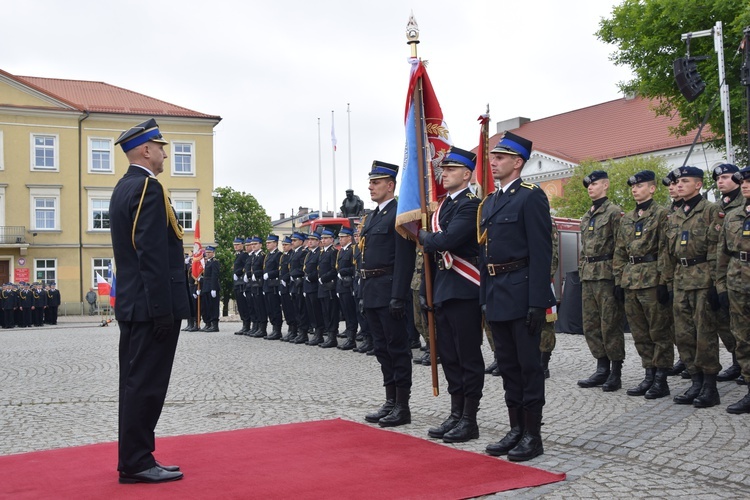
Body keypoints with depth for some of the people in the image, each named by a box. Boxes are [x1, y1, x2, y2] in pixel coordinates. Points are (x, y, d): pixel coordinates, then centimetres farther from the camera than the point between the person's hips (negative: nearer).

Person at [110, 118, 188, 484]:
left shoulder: (123, 188, 16)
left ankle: (133, 459, 21)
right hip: (153, 305, -10)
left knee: (135, 382, 13)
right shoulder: (148, 188, -15)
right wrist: (163, 310, -21)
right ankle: (137, 462, 3)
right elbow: (153, 256, -21)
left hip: (132, 304, 10)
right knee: (146, 384, -4)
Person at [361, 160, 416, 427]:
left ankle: (403, 406, 5)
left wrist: (398, 296, -21)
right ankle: (390, 402, 21)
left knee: (397, 348, -2)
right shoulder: (372, 217, 18)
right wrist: (363, 294, 17)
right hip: (371, 293, 9)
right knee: (382, 349, 13)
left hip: (389, 293, -9)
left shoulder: (399, 213, -10)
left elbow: (404, 259, -17)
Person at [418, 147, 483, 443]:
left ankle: (469, 420, 7)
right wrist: (427, 291, 14)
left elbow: (446, 241, -24)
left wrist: (423, 236, -4)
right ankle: (456, 415, 23)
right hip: (442, 291, 9)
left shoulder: (471, 205, -11)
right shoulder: (443, 205, 16)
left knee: (468, 357, -1)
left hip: (464, 291, -9)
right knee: (449, 356, 13)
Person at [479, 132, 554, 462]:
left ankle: (533, 435, 9)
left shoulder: (531, 197, -9)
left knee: (529, 364, 0)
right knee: (507, 365, 13)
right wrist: (485, 295, 13)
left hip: (522, 295, -8)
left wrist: (537, 302, -19)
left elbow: (541, 252, -15)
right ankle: (516, 430, 23)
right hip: (496, 296, 8)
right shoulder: (489, 202, 16)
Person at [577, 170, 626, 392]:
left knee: (610, 325, -3)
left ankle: (616, 373, 6)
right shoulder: (586, 217, 18)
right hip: (588, 278, 8)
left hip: (607, 276, -8)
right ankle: (602, 369, 18)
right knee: (591, 325, 8)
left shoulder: (614, 212, -5)